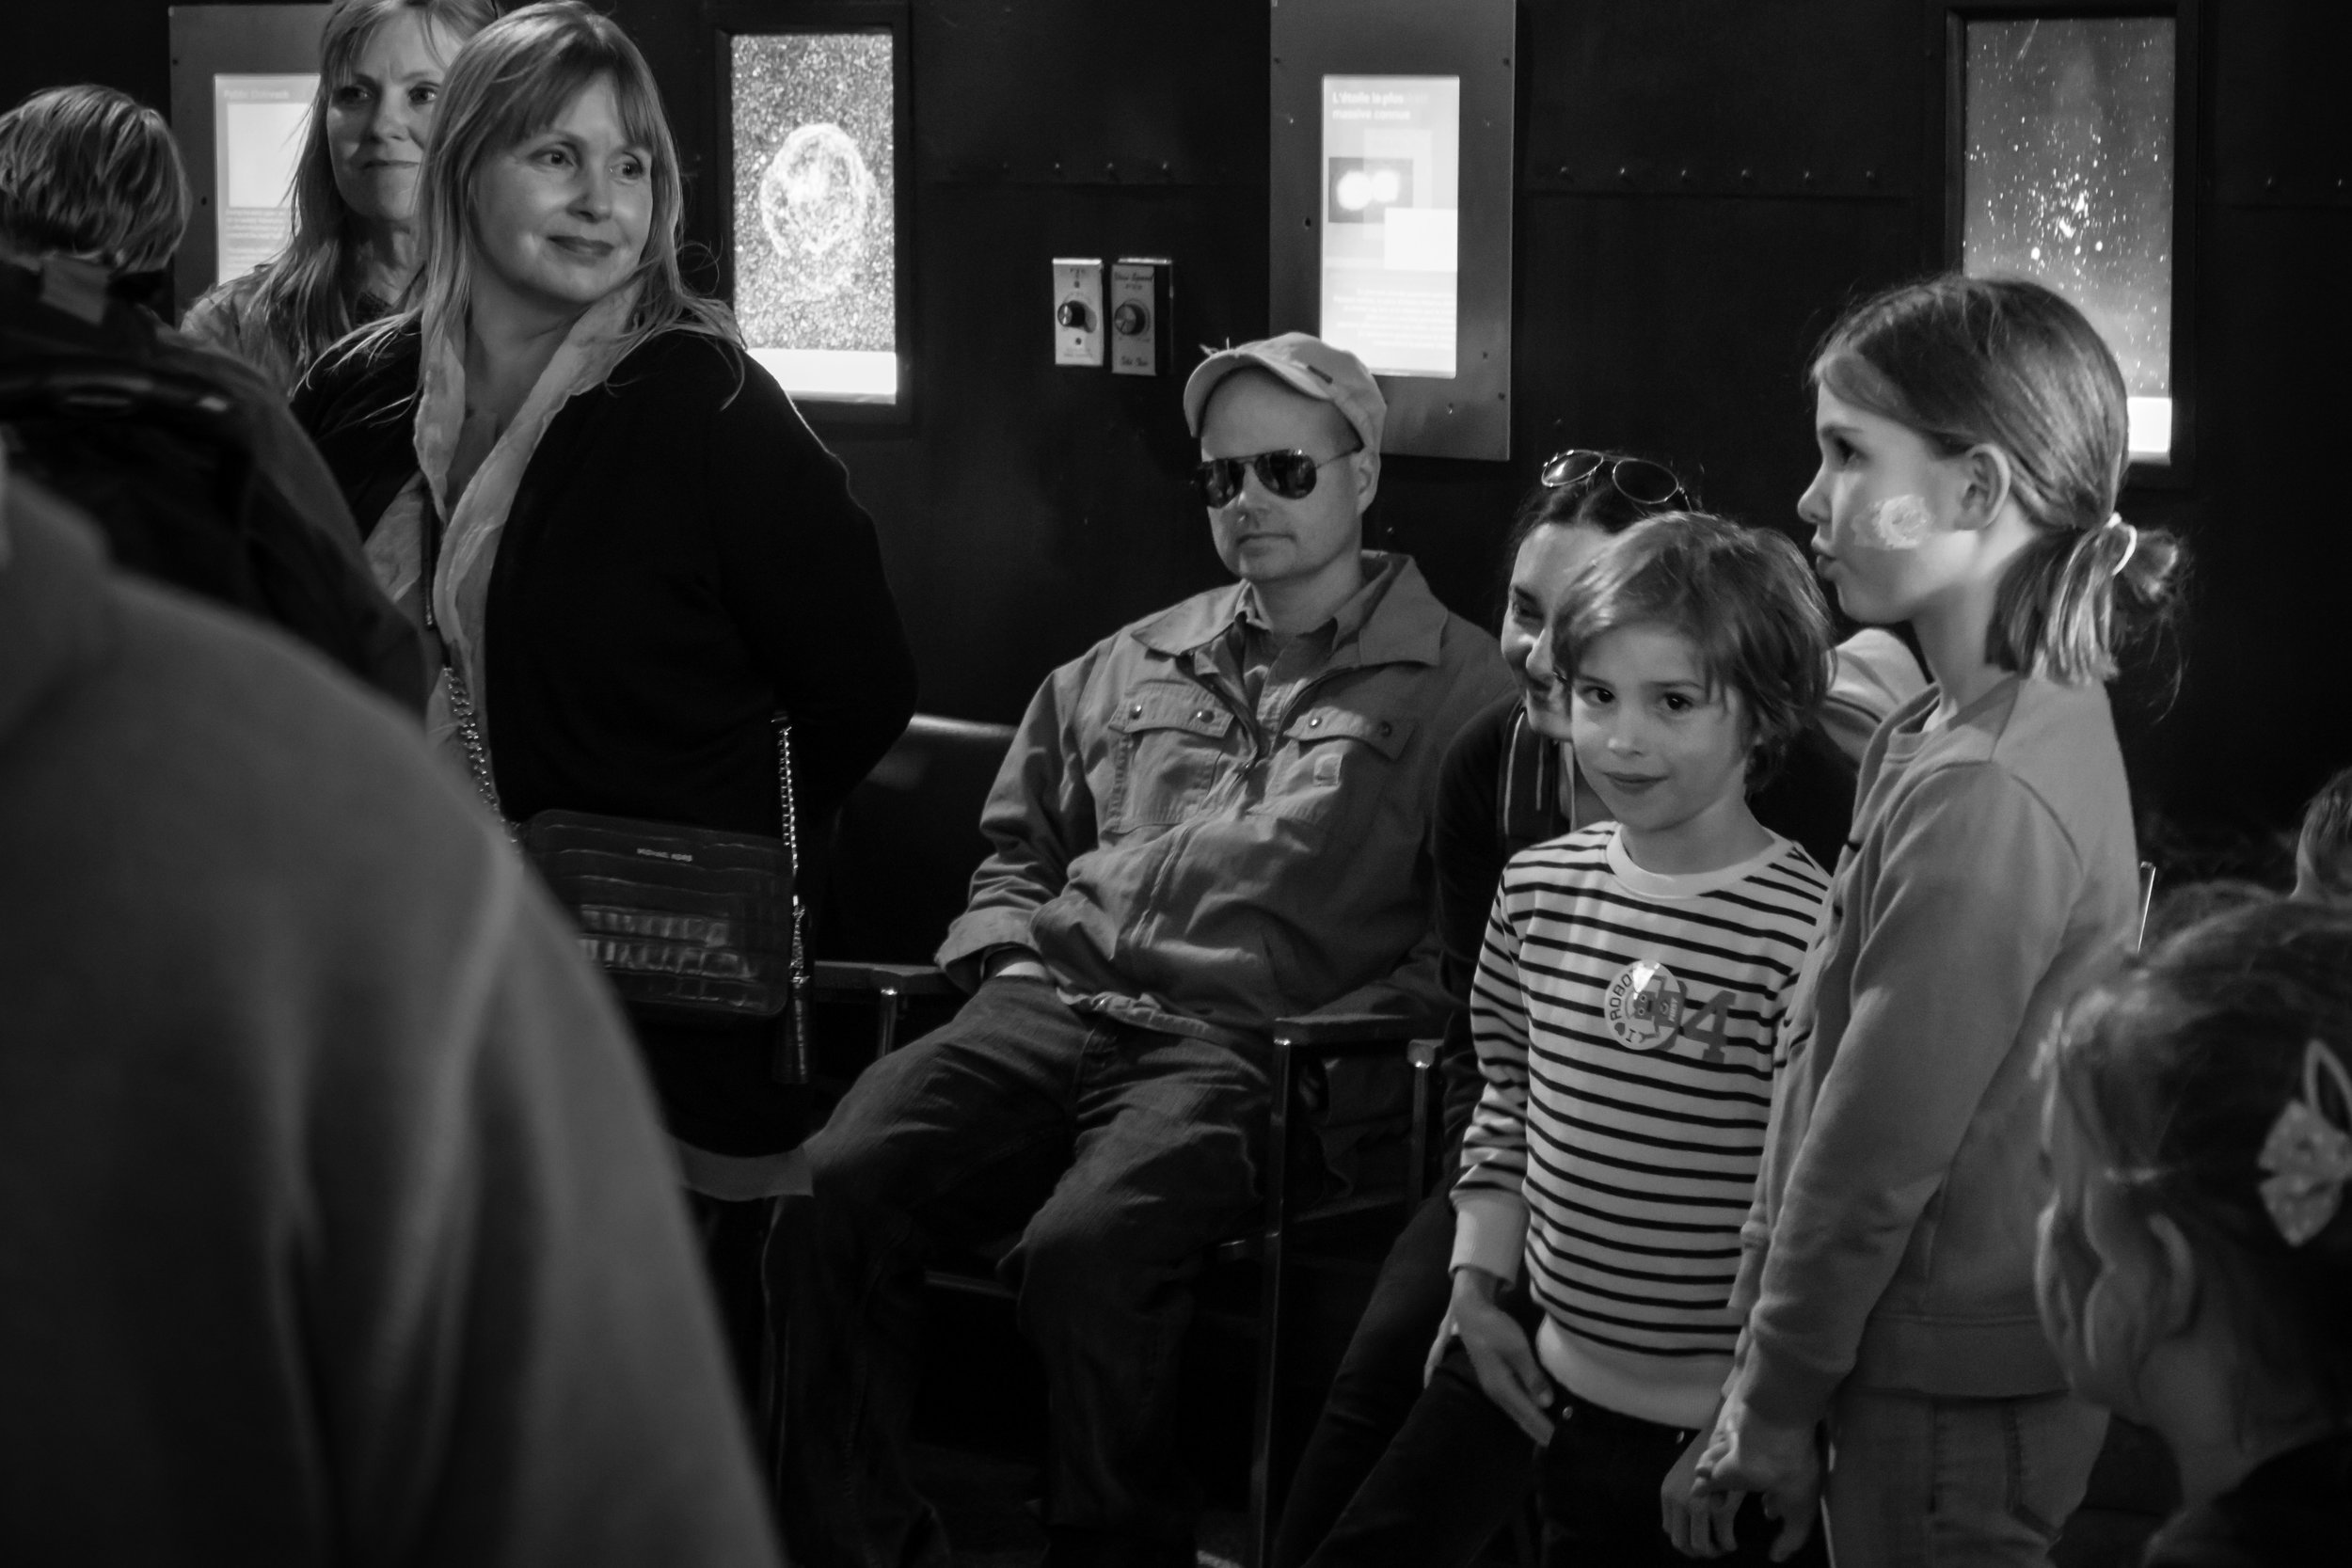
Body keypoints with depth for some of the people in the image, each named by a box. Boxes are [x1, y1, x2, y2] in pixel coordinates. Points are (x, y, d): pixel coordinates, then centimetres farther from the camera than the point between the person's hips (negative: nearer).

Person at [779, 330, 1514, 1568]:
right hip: (1051, 1007, 5)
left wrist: (1339, 1027, -13)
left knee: (1086, 1247, -35)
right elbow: (1019, 842, 35)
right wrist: (1009, 953, 14)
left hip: (1237, 1046, -5)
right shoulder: (1133, 666, 27)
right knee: (831, 1189, -23)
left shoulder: (1451, 680, 10)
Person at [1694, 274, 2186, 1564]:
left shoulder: (1978, 795, -23)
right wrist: (1773, 1369, 12)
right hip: (1992, 1366, 8)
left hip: (1951, 1408, -8)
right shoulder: (2036, 718, 7)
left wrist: (1773, 1407, -7)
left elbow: (1875, 1156, -19)